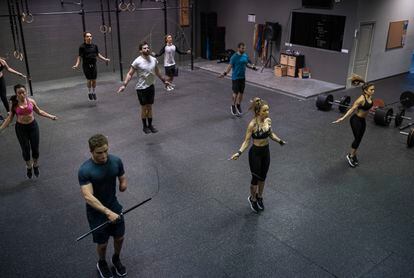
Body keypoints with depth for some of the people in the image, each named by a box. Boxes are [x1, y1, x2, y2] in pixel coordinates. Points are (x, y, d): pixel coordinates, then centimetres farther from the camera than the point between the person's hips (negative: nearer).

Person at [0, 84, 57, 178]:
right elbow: (10, 118, -2)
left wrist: (50, 116, 3)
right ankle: (29, 167, 32)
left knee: (35, 148, 7)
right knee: (25, 149, 7)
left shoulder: (31, 101, -6)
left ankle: (35, 165, 33)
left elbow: (39, 111, 8)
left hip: (33, 126, 1)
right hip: (21, 128, -1)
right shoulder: (14, 104, -9)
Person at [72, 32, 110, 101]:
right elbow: (79, 57, -7)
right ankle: (89, 93, 23)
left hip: (93, 65, 3)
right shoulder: (82, 47, -8)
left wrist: (105, 59, 2)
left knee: (94, 80, 4)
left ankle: (93, 92, 26)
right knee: (89, 80, 0)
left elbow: (98, 54, 12)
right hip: (86, 66, -3)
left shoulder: (95, 46, 3)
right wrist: (76, 65, -18)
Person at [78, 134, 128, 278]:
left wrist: (123, 185, -21)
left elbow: (122, 179, 3)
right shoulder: (85, 170, -25)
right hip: (97, 212, -4)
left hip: (114, 206, 4)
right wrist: (107, 212, -39)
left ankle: (116, 259, 48)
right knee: (102, 243, 11)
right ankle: (102, 263, 44)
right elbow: (88, 196, -31)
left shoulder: (116, 161, -12)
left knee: (119, 237, 17)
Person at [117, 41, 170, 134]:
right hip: (141, 88, -5)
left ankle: (150, 125, 25)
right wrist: (124, 85, -21)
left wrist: (164, 81, 26)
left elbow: (157, 72, 18)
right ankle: (145, 126, 20)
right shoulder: (137, 61, -14)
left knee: (150, 107, 13)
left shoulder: (153, 60, 3)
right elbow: (130, 74, -12)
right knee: (144, 107, 6)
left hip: (151, 86, 5)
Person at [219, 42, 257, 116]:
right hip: (235, 77, -5)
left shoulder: (245, 56, 4)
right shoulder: (234, 57, -14)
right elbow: (230, 66, -16)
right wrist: (224, 73, -28)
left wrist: (253, 67, 9)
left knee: (241, 92, 10)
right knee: (236, 93, -2)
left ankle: (238, 106, 27)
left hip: (243, 77, 6)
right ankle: (233, 107, 16)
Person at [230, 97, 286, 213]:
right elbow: (247, 141, -18)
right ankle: (252, 198, 35)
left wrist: (280, 141, 20)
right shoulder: (252, 124, -24)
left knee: (263, 177, 20)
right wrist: (239, 152, -30)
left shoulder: (268, 120, -6)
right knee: (255, 178, 9)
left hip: (266, 152, 6)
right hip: (255, 153, -6)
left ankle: (259, 197, 43)